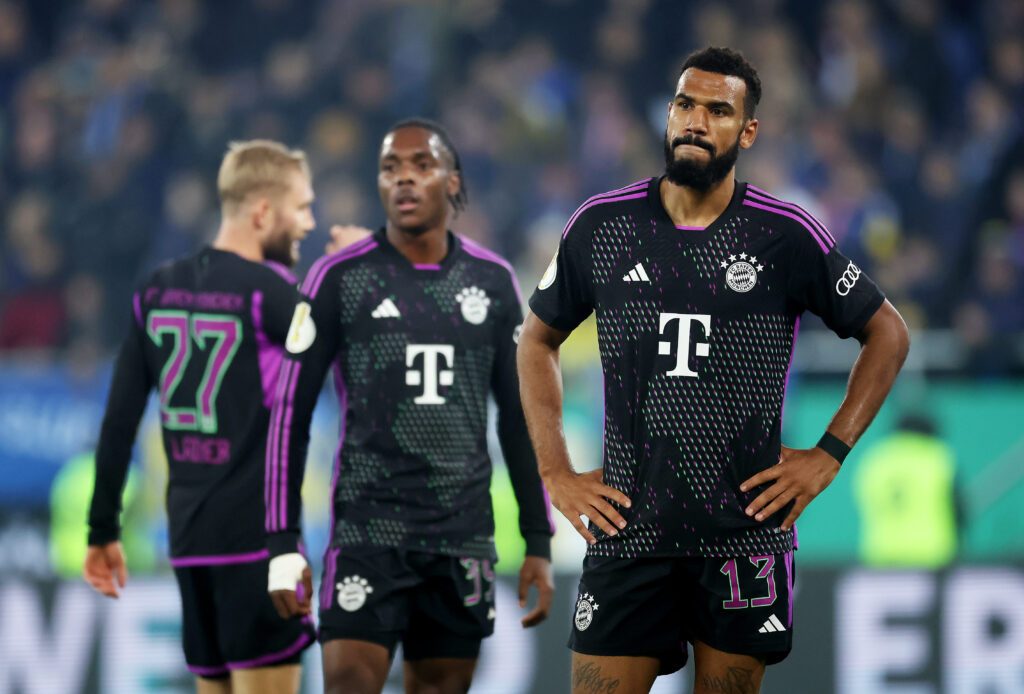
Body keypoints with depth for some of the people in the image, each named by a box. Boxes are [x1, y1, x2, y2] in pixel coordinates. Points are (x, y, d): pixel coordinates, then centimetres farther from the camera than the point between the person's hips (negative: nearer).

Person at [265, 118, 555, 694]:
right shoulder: (341, 278, -1)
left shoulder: (493, 281, 8)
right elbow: (292, 411, 1)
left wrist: (540, 542, 9)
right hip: (368, 530, -3)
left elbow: (519, 416, 14)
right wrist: (284, 545, -5)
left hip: (464, 535, 3)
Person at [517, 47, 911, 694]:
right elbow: (538, 341, 17)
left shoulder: (789, 237, -1)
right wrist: (556, 472, 8)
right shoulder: (600, 226, 3)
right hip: (628, 530, 1)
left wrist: (828, 456, 3)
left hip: (746, 535, -1)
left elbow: (888, 334, 11)